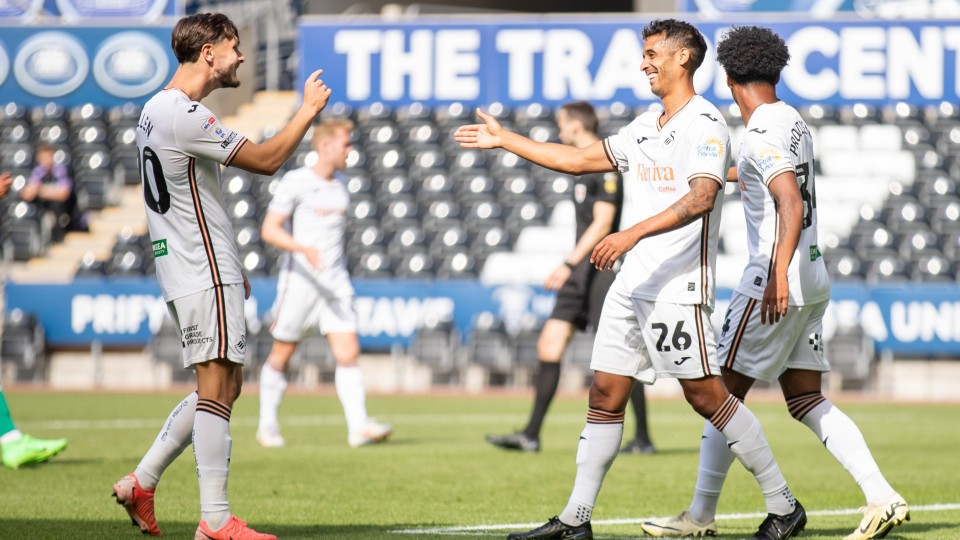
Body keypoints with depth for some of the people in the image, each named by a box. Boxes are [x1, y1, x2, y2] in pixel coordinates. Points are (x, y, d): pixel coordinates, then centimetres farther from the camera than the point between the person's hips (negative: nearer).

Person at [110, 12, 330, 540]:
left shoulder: (155, 110, 15)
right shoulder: (185, 116, -18)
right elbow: (266, 160, -15)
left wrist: (226, 266, 25)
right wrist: (309, 110, -3)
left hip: (191, 272, 10)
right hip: (205, 276, -10)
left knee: (223, 386, 14)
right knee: (216, 386, -9)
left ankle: (141, 482, 15)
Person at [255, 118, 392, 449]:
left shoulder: (340, 187, 14)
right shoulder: (295, 182, -6)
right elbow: (269, 230, -12)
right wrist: (303, 249, -27)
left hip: (335, 282, 5)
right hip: (299, 281, -5)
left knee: (348, 353, -9)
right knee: (281, 356, 5)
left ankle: (358, 427, -17)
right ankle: (267, 426, 19)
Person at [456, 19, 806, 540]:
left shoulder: (703, 123, -9)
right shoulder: (645, 126, 18)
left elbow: (701, 198, -24)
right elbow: (580, 159, 26)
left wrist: (633, 233, -32)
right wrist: (504, 140, 26)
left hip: (679, 285, -9)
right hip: (633, 282, 9)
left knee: (707, 395, -9)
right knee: (605, 393, 6)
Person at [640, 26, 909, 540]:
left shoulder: (762, 135, -15)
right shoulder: (793, 121, 13)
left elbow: (791, 204, -27)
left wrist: (778, 275, -33)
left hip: (774, 282, -9)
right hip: (813, 279, 9)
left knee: (725, 391, 1)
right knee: (805, 401, 8)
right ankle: (882, 498, -3)